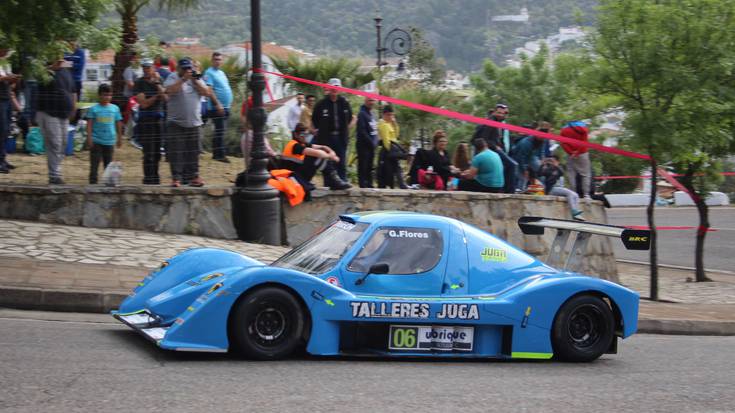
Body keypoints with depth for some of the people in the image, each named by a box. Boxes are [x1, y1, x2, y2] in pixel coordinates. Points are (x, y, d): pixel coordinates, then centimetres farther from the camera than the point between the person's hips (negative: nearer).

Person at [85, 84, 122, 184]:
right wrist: (89, 138, -11)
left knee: (109, 164, 11)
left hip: (109, 141, 3)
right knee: (94, 164, -3)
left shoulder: (115, 108, 5)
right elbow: (89, 124, -5)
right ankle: (93, 181, 1)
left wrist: (119, 138, 15)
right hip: (96, 141, -3)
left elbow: (118, 124, 12)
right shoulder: (93, 109, -4)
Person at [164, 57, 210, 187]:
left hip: (194, 122, 4)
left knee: (193, 152, 7)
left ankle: (193, 176, 14)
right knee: (176, 151, -5)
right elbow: (169, 90, -20)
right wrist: (183, 79, -20)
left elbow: (206, 92, 1)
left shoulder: (196, 79, 12)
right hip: (176, 122, -4)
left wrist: (195, 81, -9)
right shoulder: (172, 78, -1)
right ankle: (176, 178, -3)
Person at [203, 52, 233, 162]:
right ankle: (220, 154, -10)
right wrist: (218, 104, -23)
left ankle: (216, 153, 17)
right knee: (220, 130, -10)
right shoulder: (209, 73, -9)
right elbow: (209, 90, -18)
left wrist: (229, 103, 20)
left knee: (220, 131, 11)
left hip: (225, 107, 9)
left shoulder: (221, 73, 19)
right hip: (217, 107, -9)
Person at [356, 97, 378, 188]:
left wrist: (375, 142, 7)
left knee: (369, 167, 10)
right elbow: (362, 131, -16)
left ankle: (369, 184, 14)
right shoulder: (362, 114, -9)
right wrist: (371, 142, -16)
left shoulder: (371, 114, 17)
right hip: (364, 145, -8)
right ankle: (363, 185, -7)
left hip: (371, 146, 8)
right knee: (363, 166, -7)